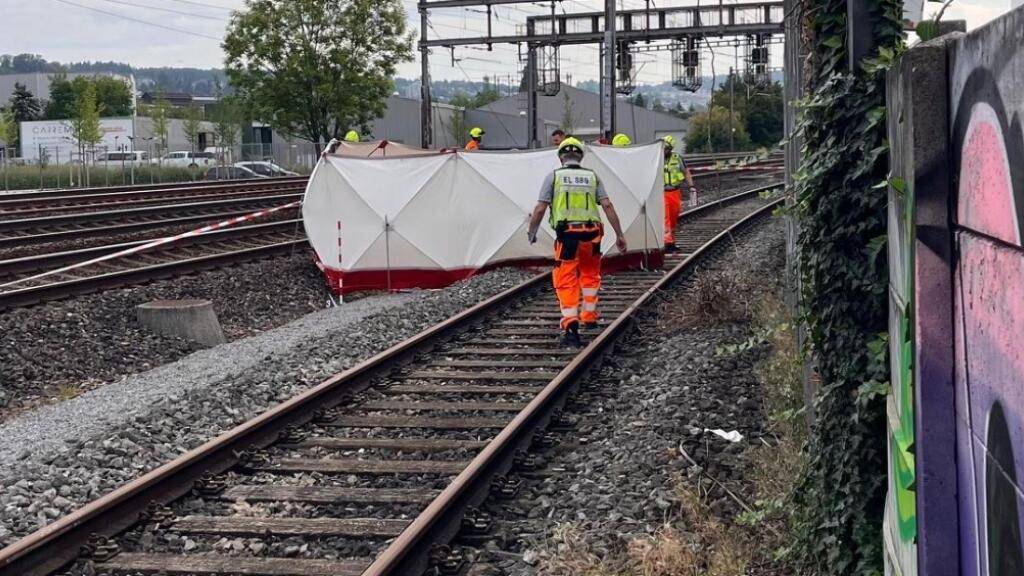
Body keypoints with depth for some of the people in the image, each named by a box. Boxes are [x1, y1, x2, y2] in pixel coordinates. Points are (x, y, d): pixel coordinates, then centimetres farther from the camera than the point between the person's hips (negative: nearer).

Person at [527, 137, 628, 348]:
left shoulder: (554, 176, 5)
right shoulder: (592, 176, 10)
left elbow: (540, 208, -1)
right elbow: (607, 206, 3)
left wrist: (531, 232, 13)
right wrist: (619, 235, 5)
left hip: (566, 234, -2)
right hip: (591, 233, 2)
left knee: (566, 281, 1)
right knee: (590, 274, 26)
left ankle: (571, 324, -13)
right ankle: (589, 315, 34)